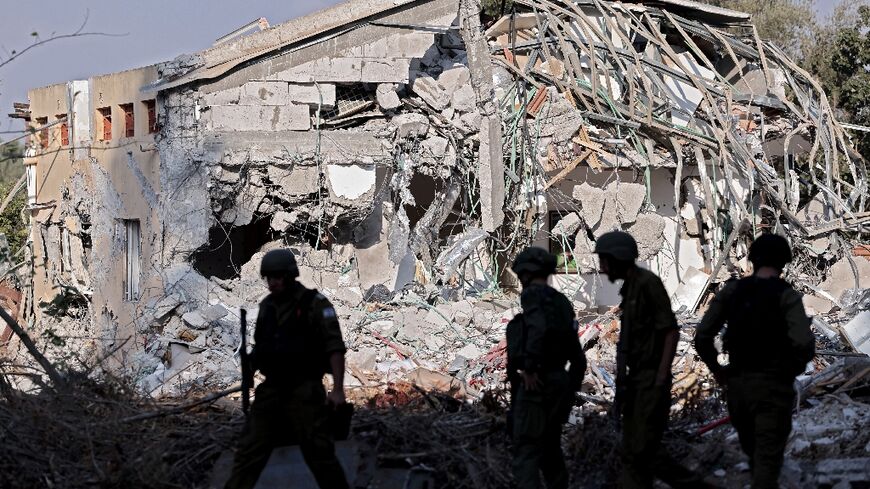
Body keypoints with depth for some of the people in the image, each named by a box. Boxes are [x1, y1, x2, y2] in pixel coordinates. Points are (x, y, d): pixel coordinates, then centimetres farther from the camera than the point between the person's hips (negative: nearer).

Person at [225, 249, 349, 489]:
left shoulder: (314, 304, -8)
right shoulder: (266, 306, 11)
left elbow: (335, 347, -12)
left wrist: (338, 389, -20)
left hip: (304, 390, -6)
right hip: (271, 390, 6)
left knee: (319, 452, -4)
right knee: (248, 452, 3)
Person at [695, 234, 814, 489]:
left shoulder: (732, 290, 2)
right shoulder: (787, 295, -8)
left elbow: (702, 336, -3)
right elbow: (804, 344, -21)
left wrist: (716, 368, 12)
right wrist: (793, 369, -2)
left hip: (737, 383, 4)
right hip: (773, 386, -4)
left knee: (753, 452, 24)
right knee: (767, 460, -2)